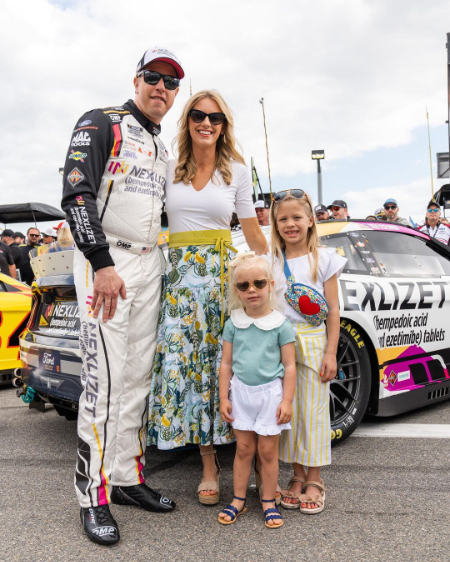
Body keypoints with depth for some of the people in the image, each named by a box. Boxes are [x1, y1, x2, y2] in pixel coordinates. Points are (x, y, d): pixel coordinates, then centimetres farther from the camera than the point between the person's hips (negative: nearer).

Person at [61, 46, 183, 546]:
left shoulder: (162, 150, 22)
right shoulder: (100, 124, -1)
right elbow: (76, 194, -15)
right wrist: (102, 263, -23)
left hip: (148, 264, 8)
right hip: (104, 263, -7)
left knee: (138, 378, 8)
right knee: (105, 380, -9)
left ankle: (127, 477, 20)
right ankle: (93, 496, 4)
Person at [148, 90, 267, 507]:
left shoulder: (237, 170, 8)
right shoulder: (168, 167, 9)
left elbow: (253, 233, 11)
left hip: (222, 272, 0)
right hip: (178, 273, 1)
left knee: (222, 358, -2)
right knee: (182, 359, -4)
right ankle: (209, 466, 10)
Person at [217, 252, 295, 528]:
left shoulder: (281, 324, -7)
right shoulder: (233, 324, 0)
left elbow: (289, 366, -4)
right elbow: (227, 363, 4)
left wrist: (287, 400, -7)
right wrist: (224, 397, 2)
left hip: (270, 392, -2)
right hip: (241, 392, 2)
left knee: (268, 451, 8)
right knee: (244, 448, 12)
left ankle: (269, 501, 26)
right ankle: (239, 499, 27)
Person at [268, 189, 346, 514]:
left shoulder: (324, 259, 2)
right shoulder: (271, 261, 8)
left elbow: (333, 310, 1)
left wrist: (331, 353, -5)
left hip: (312, 343, -2)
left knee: (313, 411, 3)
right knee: (288, 412, 7)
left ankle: (314, 480, 17)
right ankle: (297, 477, 23)